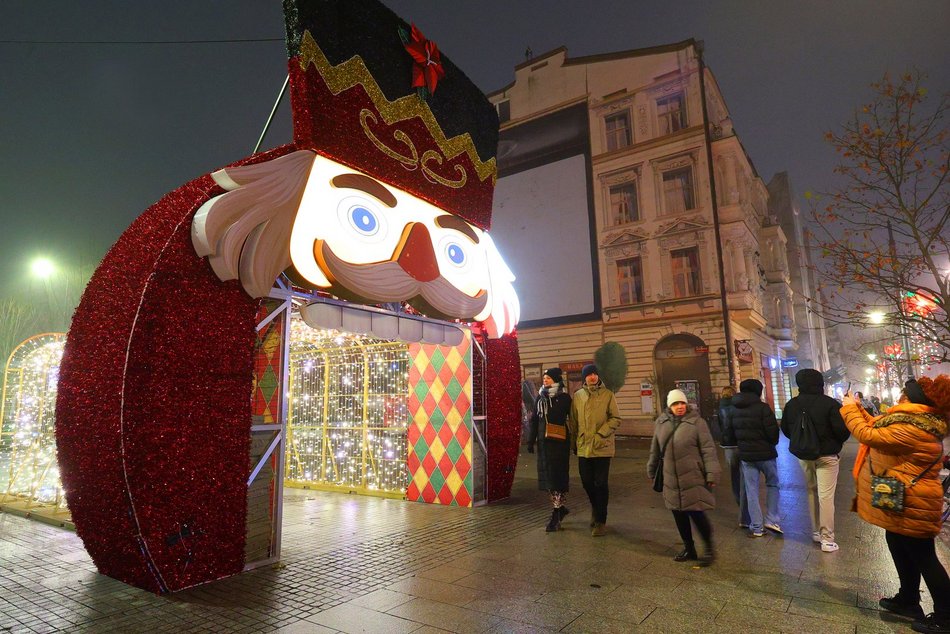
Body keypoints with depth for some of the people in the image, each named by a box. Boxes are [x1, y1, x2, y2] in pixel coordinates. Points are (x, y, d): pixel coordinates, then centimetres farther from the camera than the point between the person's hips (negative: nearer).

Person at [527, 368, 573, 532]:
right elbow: (534, 420, 13)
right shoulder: (540, 398, 9)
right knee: (547, 476, 10)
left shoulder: (564, 398, -6)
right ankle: (560, 507, 29)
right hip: (544, 443, 6)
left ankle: (556, 516, 2)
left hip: (559, 443, -5)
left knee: (558, 477, -4)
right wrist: (531, 440, 10)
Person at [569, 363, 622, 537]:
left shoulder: (608, 394, -3)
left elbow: (616, 419, -5)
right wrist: (574, 443, 10)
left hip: (602, 447, -3)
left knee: (600, 484, 1)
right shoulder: (577, 396, 5)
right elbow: (573, 421, 10)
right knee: (587, 482, 12)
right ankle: (596, 509, 37)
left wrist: (600, 434, -15)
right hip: (583, 448, 3)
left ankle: (600, 520, 15)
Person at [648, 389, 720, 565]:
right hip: (671, 480, 5)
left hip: (694, 479, -5)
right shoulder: (661, 423, 5)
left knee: (696, 513, -4)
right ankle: (689, 548, 31)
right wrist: (652, 471, 21)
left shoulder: (696, 422, -8)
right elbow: (655, 450, 15)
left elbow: (708, 449, -9)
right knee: (679, 515, 12)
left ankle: (708, 547, 21)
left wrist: (712, 474, -13)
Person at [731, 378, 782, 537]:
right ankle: (771, 520, 11)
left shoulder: (735, 410, 3)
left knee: (751, 490, 8)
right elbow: (773, 431, -15)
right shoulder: (762, 408, -14)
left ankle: (756, 527, 11)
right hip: (765, 453, -4)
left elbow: (734, 432, 6)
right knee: (772, 484, 17)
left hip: (745, 454, 4)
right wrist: (773, 443, 4)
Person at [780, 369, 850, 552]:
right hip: (826, 455, -4)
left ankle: (816, 532, 25)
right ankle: (827, 538, 2)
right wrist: (836, 442, 6)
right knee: (826, 496, -1)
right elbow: (843, 431, -15)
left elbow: (785, 429, 7)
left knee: (812, 492, 18)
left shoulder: (791, 405, -2)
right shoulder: (830, 404, -16)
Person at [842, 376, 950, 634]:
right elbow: (878, 426, 14)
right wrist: (856, 407, 8)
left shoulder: (913, 430, -27)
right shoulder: (917, 423, 6)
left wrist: (849, 409, -14)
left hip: (912, 503, -11)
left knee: (923, 558, 3)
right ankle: (908, 600, 36)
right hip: (904, 501, 11)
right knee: (900, 548, 21)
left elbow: (869, 436, -26)